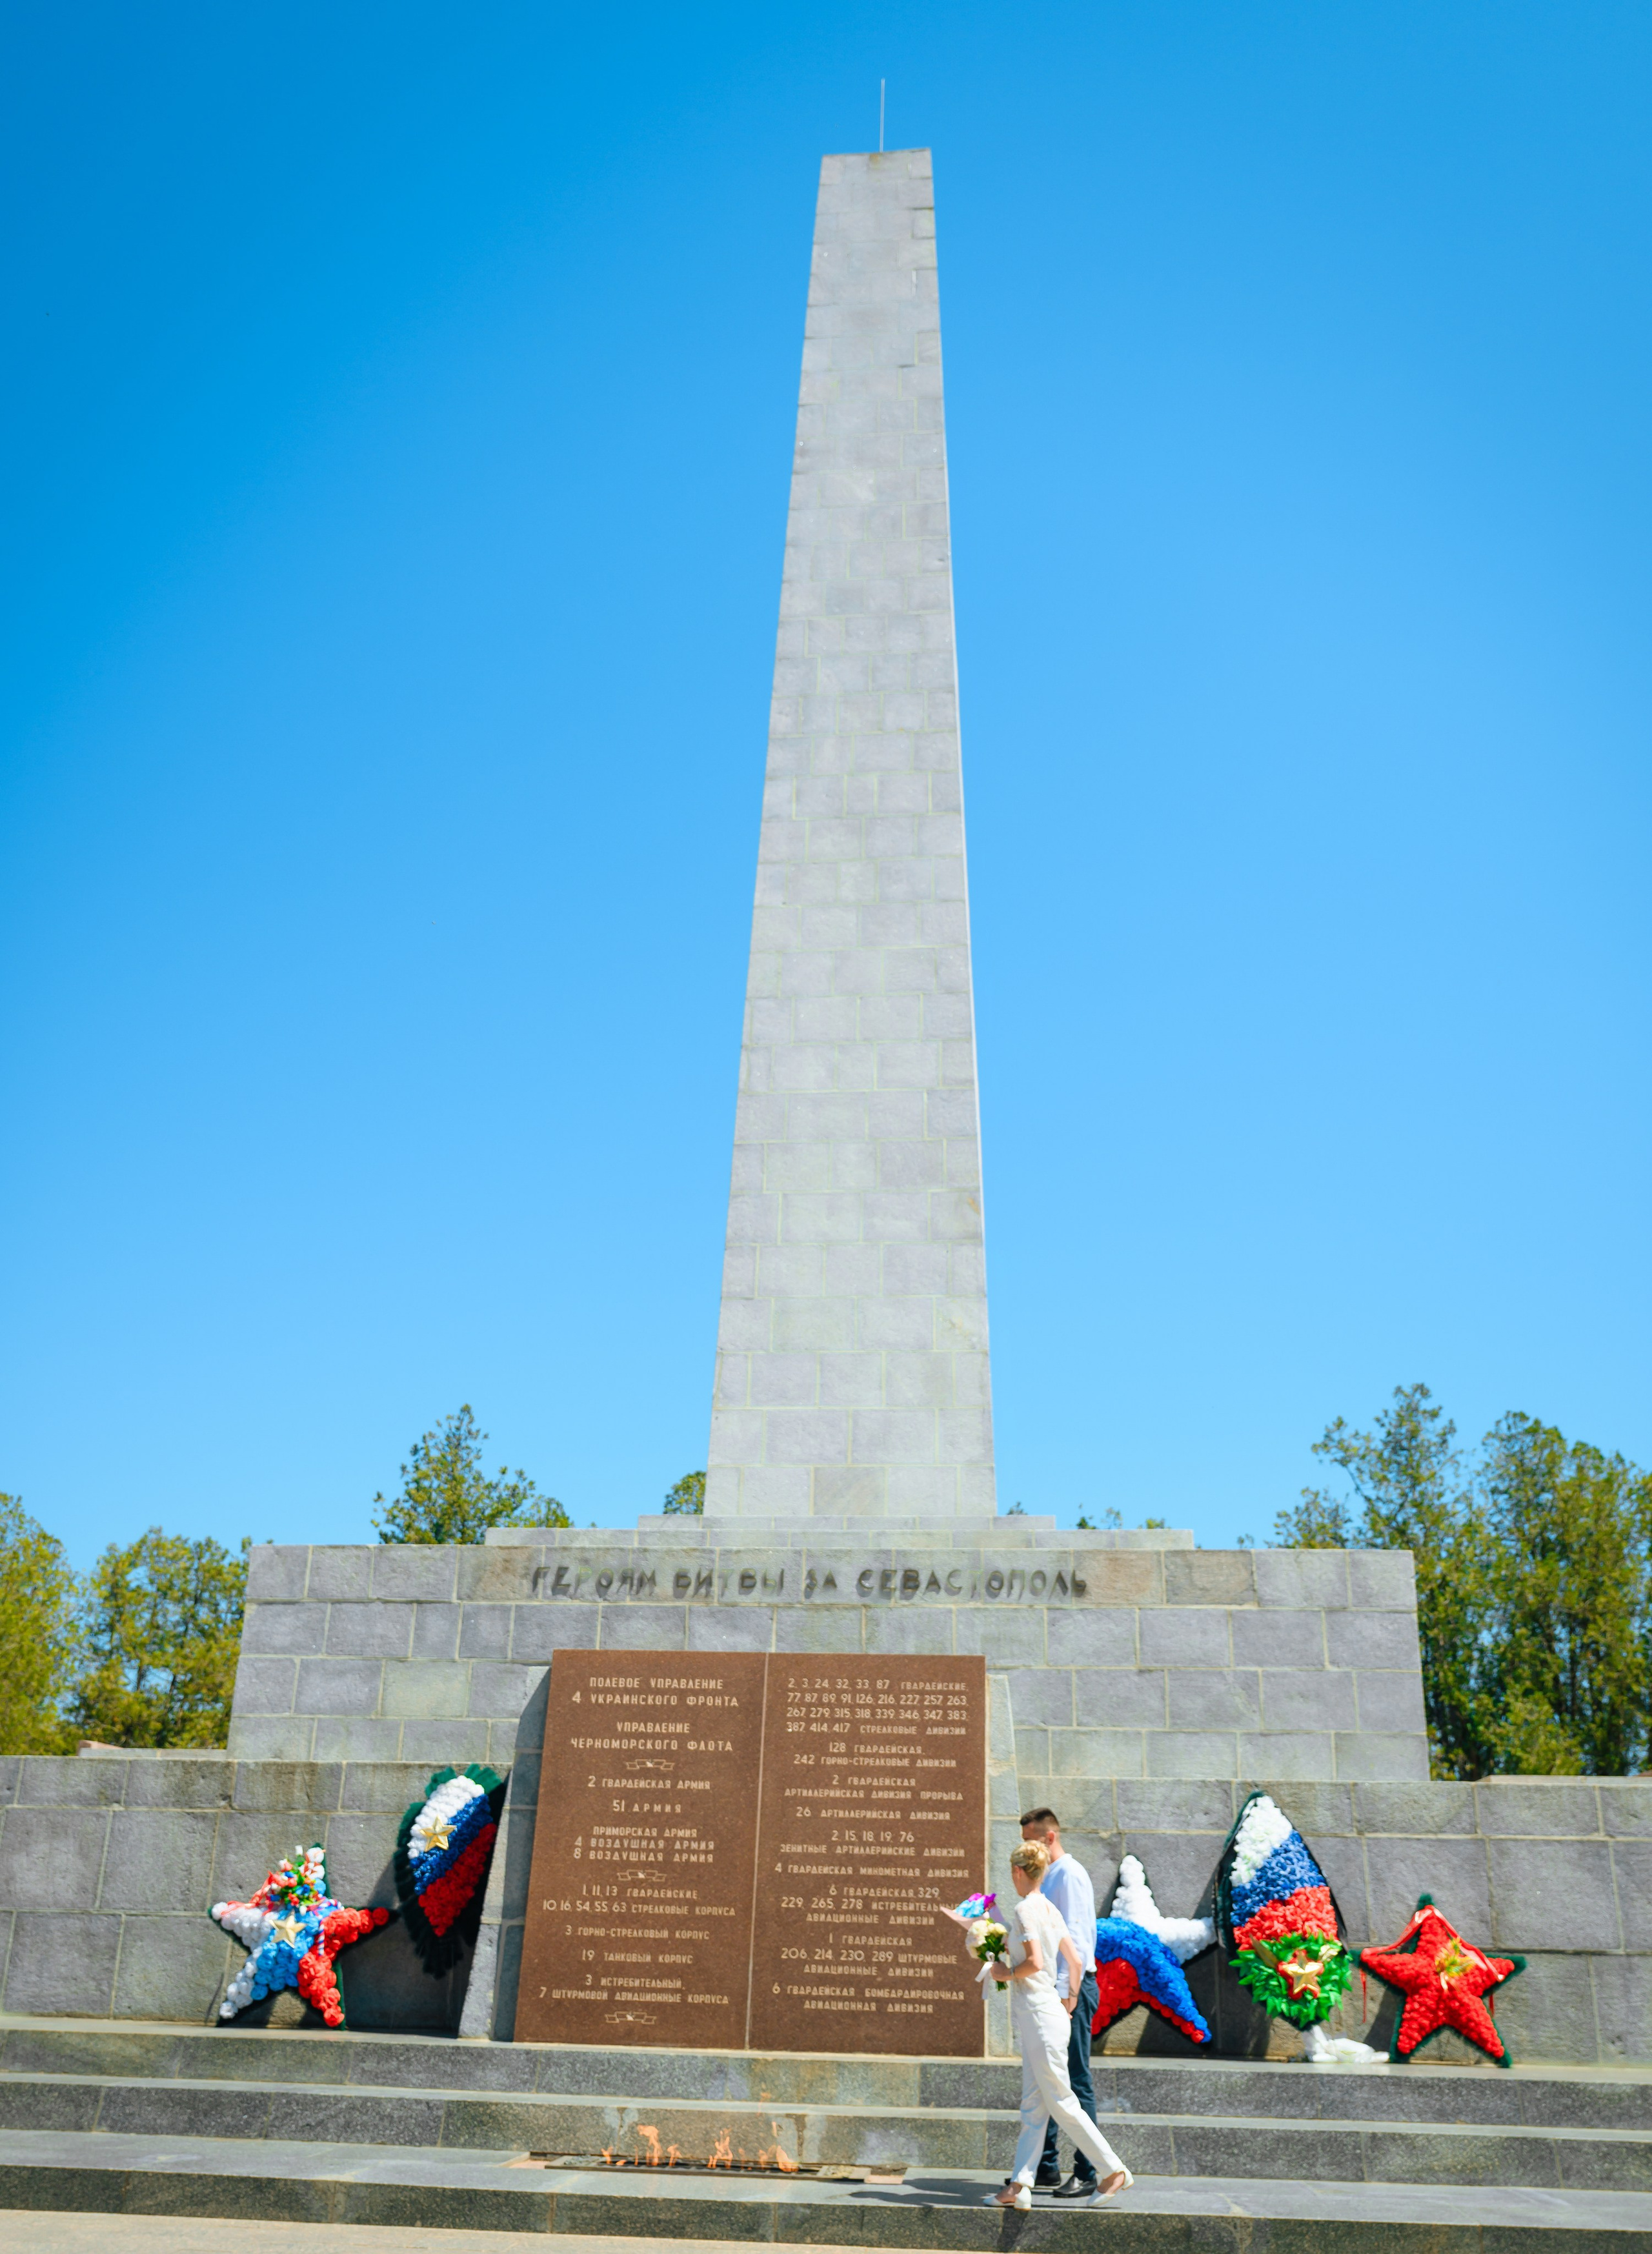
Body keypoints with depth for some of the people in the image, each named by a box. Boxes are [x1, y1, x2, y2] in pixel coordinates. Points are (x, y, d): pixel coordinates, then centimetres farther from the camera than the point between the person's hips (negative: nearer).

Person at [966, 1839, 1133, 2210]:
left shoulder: (1026, 1909, -15)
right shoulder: (1050, 1909, 12)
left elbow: (1035, 1962, -25)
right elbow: (1076, 1961, 16)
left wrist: (1006, 1973, -9)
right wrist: (1071, 1998, 27)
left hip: (1040, 2016, -10)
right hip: (1036, 2018, 10)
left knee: (1061, 2102, -2)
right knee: (1033, 2105, 6)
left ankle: (1114, 2170, 5)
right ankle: (1020, 2186, 6)